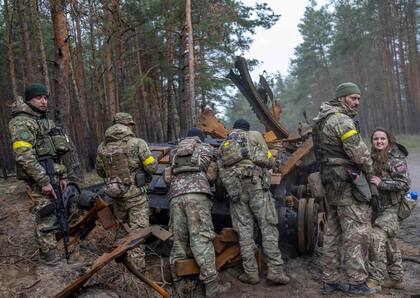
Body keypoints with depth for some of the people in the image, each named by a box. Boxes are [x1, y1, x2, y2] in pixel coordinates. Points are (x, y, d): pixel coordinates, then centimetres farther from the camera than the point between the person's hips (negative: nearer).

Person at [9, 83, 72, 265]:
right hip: (40, 178, -9)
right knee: (46, 216, -4)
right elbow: (25, 156, -20)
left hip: (52, 176, 9)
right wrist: (43, 181, -21)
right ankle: (50, 255, 7)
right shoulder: (22, 122, -11)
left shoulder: (46, 122, 18)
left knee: (56, 212, 13)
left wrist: (62, 175, 15)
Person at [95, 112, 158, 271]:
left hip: (116, 195, 5)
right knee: (138, 230, 4)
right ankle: (137, 265, 6)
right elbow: (152, 167, -13)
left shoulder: (102, 146, 3)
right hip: (136, 194, -5)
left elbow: (100, 172, 12)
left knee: (122, 225, 25)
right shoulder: (137, 143, -12)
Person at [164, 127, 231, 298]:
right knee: (201, 239, -9)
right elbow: (212, 176, 18)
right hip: (196, 194, -4)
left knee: (179, 240, 8)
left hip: (176, 196, 4)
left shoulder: (175, 153, 31)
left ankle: (178, 284, 10)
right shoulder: (206, 148, 21)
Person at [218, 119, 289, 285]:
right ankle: (275, 271, -3)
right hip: (256, 184, -3)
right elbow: (269, 162, 8)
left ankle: (251, 273, 6)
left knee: (244, 231, 5)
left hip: (234, 189, 3)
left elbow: (221, 170, 16)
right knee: (268, 227, -1)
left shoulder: (224, 145, 24)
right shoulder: (254, 135, 13)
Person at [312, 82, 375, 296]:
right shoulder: (342, 120, -13)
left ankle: (330, 280, 18)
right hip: (347, 182, -10)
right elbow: (358, 152, -17)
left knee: (334, 232, 12)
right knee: (357, 231, -3)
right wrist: (369, 169, 3)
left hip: (331, 182, 10)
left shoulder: (324, 120, 17)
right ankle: (357, 283, 4)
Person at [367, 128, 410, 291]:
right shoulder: (372, 158, 9)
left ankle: (375, 280, -9)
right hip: (377, 207, 8)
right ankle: (397, 279, 30)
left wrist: (381, 183, -21)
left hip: (391, 208, -8)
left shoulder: (396, 159, -11)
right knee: (389, 242, 16)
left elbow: (405, 184, -16)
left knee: (377, 237, -17)